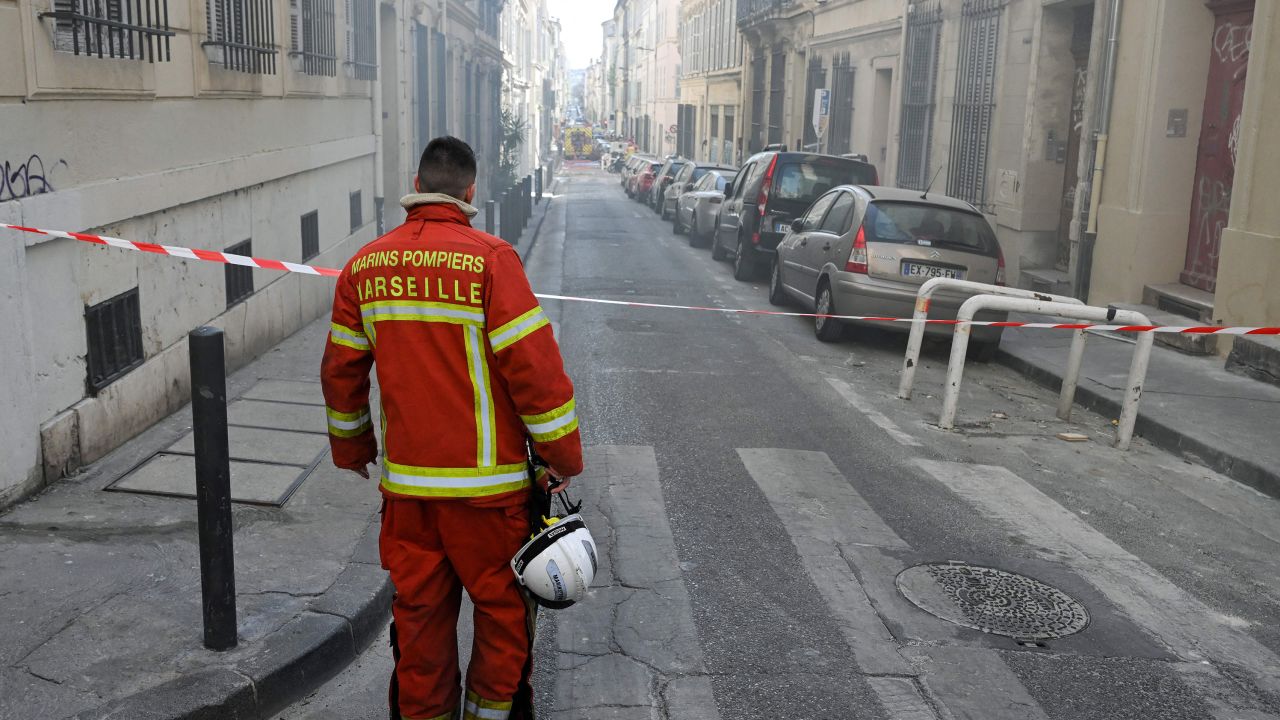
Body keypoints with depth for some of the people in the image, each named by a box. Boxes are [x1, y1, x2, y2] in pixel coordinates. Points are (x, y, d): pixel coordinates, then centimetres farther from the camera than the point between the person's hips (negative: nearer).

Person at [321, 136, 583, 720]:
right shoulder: (490, 259, -13)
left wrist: (351, 448, 26)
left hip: (405, 485, 5)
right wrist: (564, 456, -4)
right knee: (504, 611, 13)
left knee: (419, 618, 17)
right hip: (486, 485, -4)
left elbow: (340, 371, 11)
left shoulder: (364, 266, 4)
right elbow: (533, 366, -15)